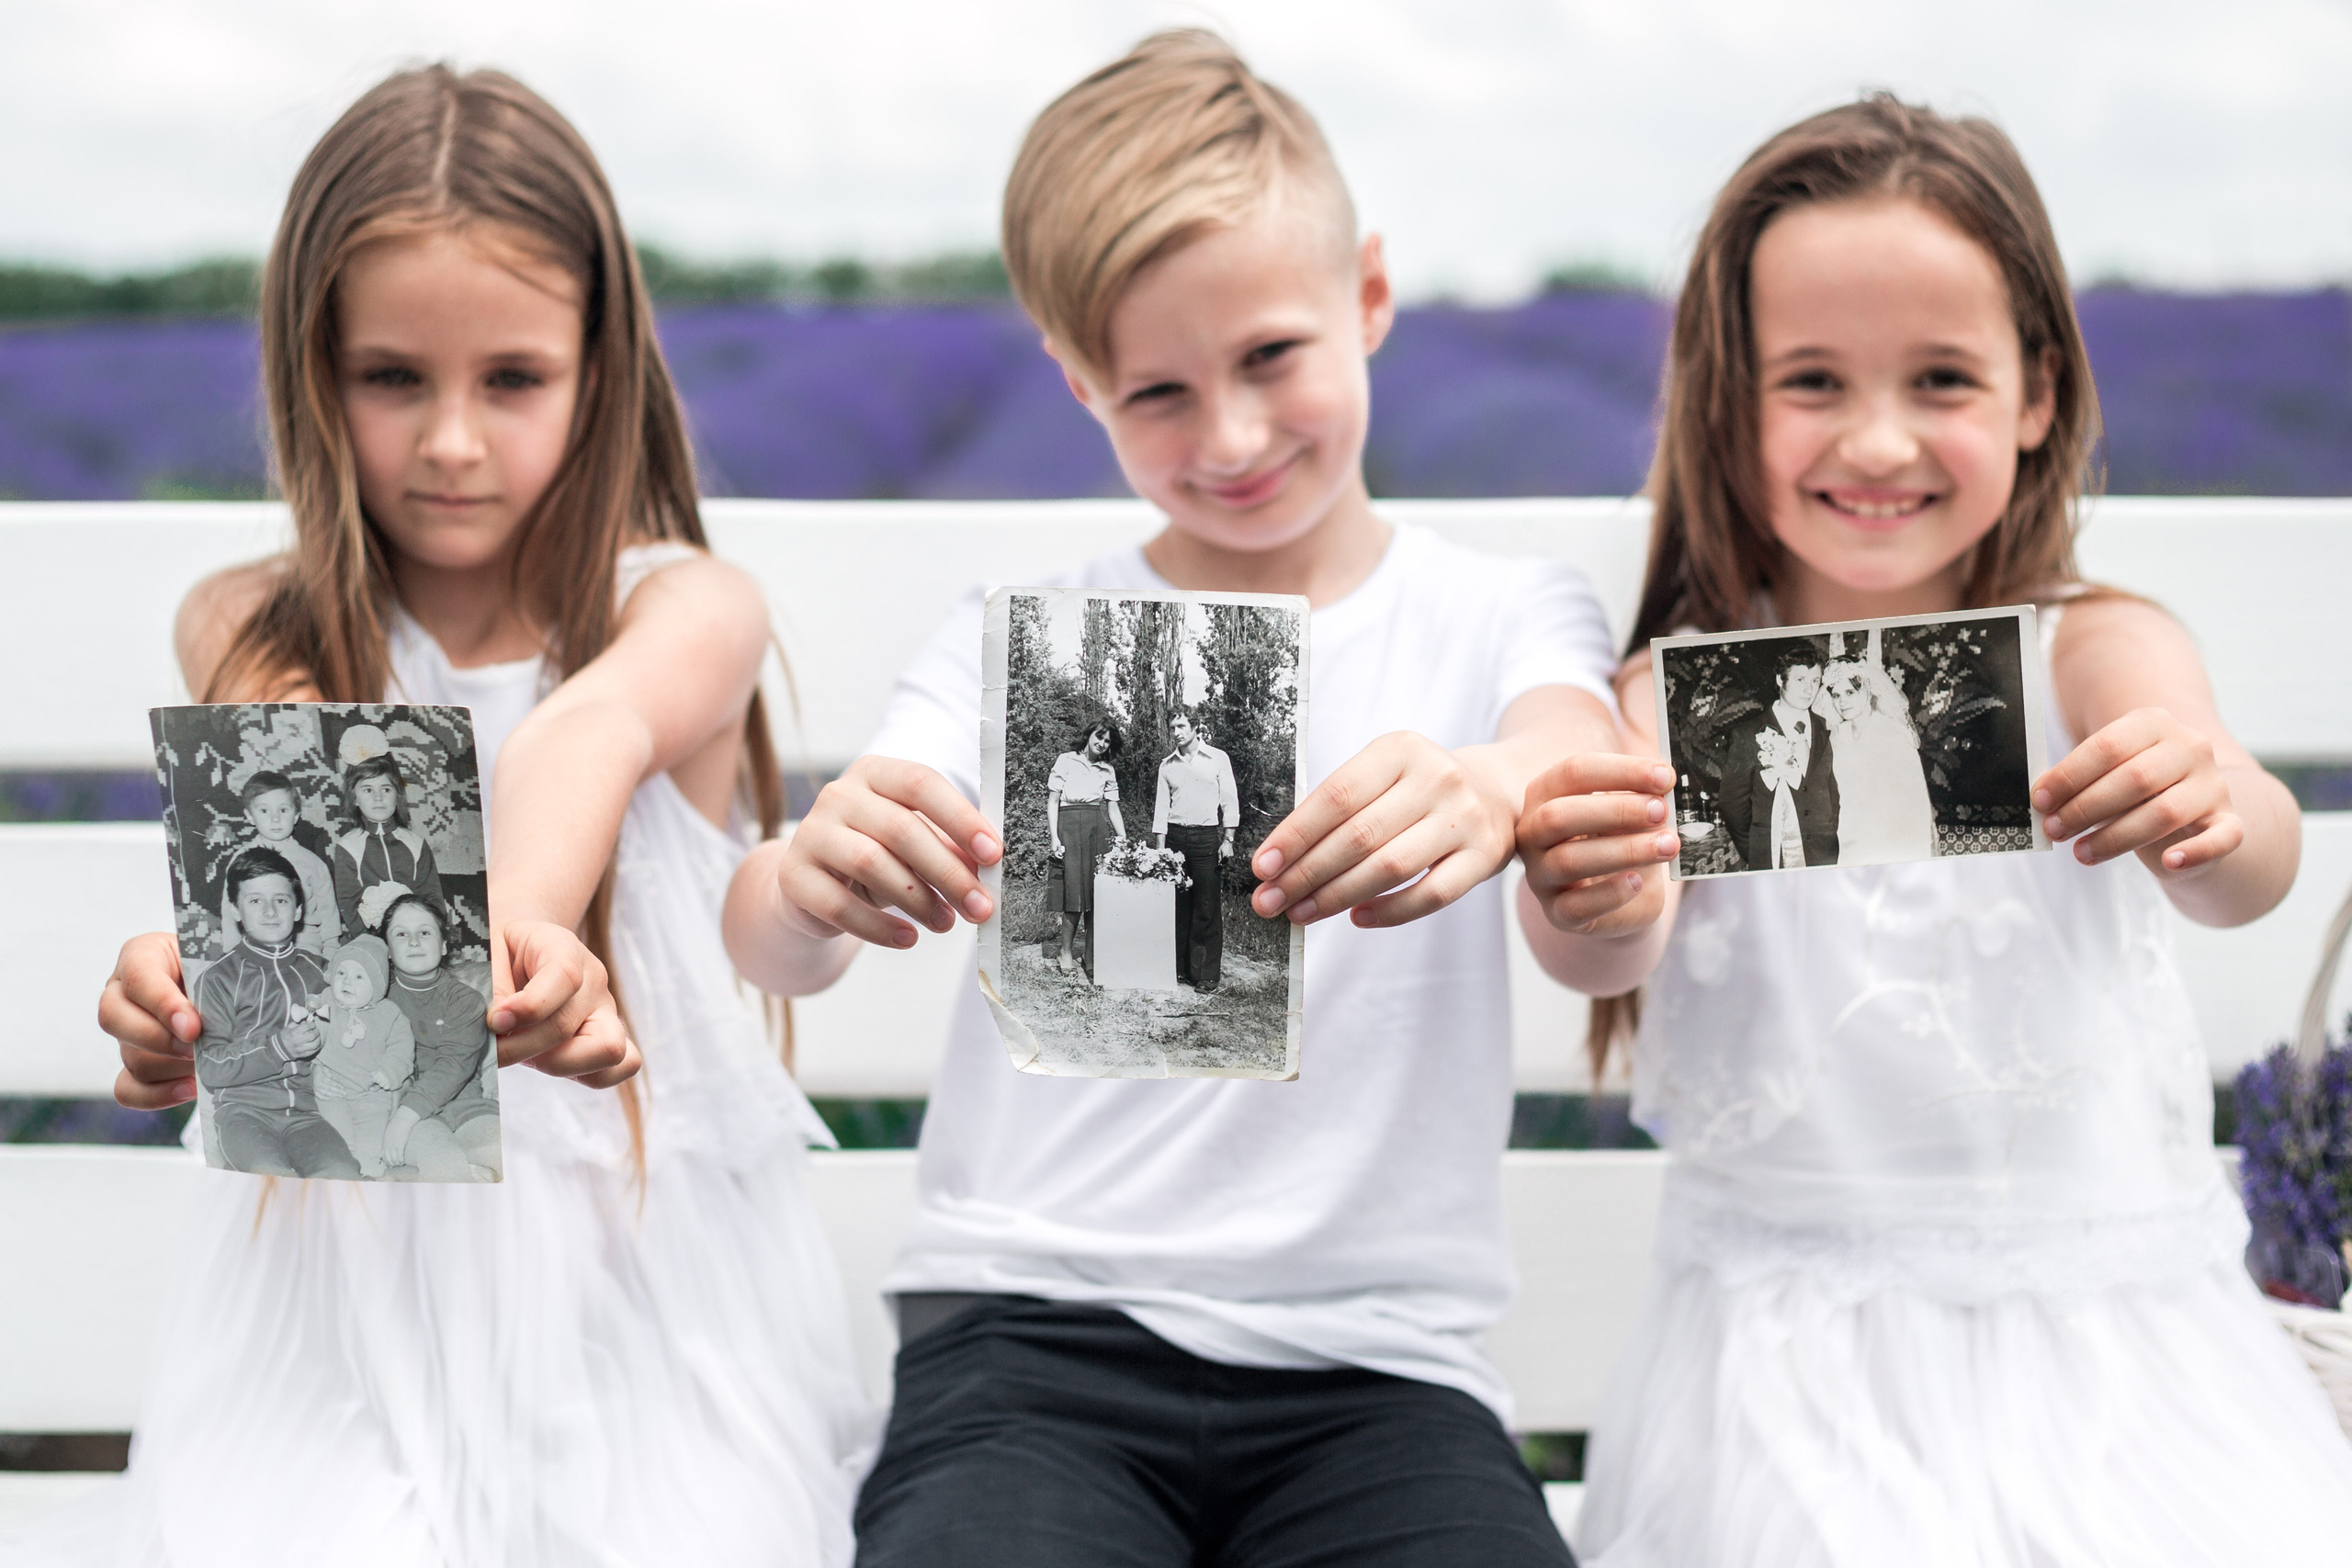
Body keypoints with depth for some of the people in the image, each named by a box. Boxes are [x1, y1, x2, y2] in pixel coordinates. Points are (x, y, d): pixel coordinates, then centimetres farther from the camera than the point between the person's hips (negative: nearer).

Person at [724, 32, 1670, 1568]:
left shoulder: (1496, 617, 10)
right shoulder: (1019, 639, 11)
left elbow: (1588, 767, -13)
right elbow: (772, 949, -2)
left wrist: (1503, 790, -38)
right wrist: (813, 879, -28)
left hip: (1376, 1363, 1)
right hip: (1032, 1326, 0)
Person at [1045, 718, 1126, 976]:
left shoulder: (1107, 770, 16)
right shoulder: (1066, 761, 5)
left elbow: (1113, 808, 15)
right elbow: (1052, 801, 2)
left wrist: (1124, 840, 3)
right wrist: (1054, 837, -7)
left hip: (1100, 829, 4)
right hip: (1070, 827, -4)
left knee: (1098, 894, -3)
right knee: (1075, 890, -11)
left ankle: (1093, 958, 0)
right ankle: (1067, 952, -2)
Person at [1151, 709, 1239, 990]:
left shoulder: (1217, 759, 3)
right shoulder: (1167, 765, 12)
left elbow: (1230, 801, 2)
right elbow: (1161, 808, 12)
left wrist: (1228, 840, -6)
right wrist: (1160, 847, 5)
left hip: (1207, 837, -3)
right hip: (1175, 835, 3)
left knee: (1207, 910, -5)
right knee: (1178, 907, 1)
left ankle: (1207, 975, -4)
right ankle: (1180, 969, 7)